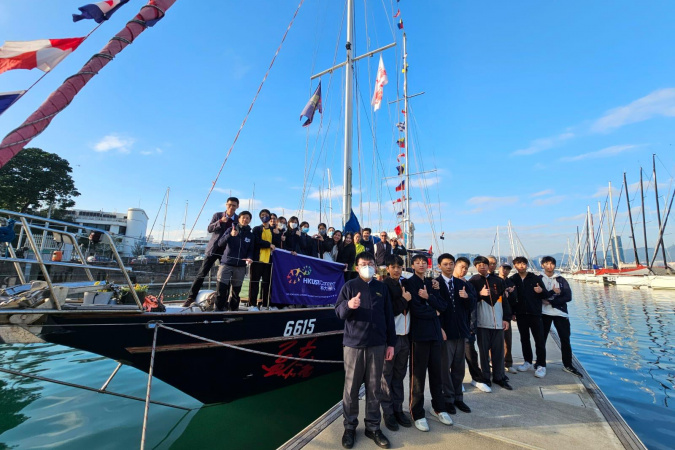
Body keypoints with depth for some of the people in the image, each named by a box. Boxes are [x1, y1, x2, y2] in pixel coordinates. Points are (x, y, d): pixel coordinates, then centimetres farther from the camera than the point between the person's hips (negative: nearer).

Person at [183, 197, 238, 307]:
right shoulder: (217, 215, 3)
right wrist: (220, 222, -20)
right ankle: (191, 297, 9)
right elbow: (209, 229, -5)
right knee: (202, 273, 0)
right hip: (214, 249, 0)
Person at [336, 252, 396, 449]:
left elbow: (389, 317, 9)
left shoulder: (382, 288, 8)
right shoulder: (349, 285, 1)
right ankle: (350, 427, 23)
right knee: (351, 387, 7)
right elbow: (338, 311, -6)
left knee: (374, 387, 10)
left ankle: (373, 427, 25)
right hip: (353, 343, -2)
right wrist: (349, 305, -28)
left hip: (377, 345, 2)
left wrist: (391, 343, 7)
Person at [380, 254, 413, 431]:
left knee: (399, 375, 15)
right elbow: (388, 311, -15)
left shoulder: (405, 284, 10)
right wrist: (404, 300, -9)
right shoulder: (384, 286, -10)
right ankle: (388, 412, 20)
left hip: (404, 336, 6)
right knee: (387, 375, 6)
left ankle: (398, 409, 28)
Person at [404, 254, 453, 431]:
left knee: (437, 372, 14)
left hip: (434, 332, 6)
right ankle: (417, 414, 16)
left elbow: (443, 306, 5)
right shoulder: (408, 283, -7)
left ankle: (438, 408, 31)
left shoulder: (430, 284, 14)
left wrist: (428, 297, -10)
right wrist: (434, 312, -1)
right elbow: (416, 309, -16)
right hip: (419, 333, -6)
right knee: (418, 374, 3)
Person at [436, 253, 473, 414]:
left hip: (460, 330, 5)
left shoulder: (462, 284, 9)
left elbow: (469, 308, 8)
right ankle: (448, 399, 21)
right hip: (445, 331, -5)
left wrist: (467, 297, -12)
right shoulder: (435, 284, -7)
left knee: (459, 366, 13)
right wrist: (440, 328, -13)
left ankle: (458, 397, 28)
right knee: (445, 367, 5)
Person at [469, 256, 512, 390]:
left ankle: (499, 377, 23)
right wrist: (480, 294, -18)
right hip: (482, 322, -3)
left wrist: (506, 318, 9)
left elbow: (503, 299, 12)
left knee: (499, 350, 9)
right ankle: (485, 378, 16)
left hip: (498, 322, 3)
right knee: (484, 351, 4)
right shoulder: (473, 281, 0)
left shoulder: (497, 281, 10)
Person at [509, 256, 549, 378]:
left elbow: (546, 295, 2)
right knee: (524, 339, 12)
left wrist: (541, 291, -17)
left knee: (539, 339, 1)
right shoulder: (512, 279, 1)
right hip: (521, 314, 2)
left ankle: (541, 365, 10)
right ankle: (528, 361, 25)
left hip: (535, 313, -1)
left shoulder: (535, 278, 0)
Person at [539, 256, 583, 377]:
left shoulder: (561, 280, 8)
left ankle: (567, 365, 20)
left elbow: (568, 297, -4)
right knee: (542, 339, 4)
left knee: (565, 339, 4)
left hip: (560, 313, 2)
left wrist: (550, 301, -13)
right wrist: (553, 292, -14)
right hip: (544, 313, -2)